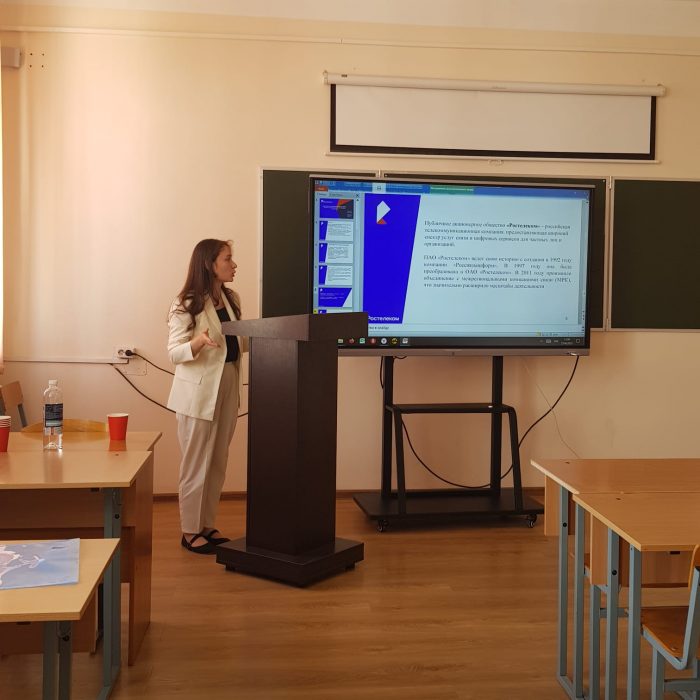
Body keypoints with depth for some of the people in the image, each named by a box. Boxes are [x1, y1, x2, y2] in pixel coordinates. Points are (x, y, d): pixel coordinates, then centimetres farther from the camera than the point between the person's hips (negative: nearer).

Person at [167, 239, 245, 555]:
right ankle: (190, 531, 13)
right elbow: (174, 353, -12)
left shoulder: (231, 299, 10)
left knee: (218, 463, 12)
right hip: (199, 391, -7)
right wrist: (200, 342, -31)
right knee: (197, 464, 1)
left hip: (228, 386, 7)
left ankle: (207, 526, 24)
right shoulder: (187, 304, -10)